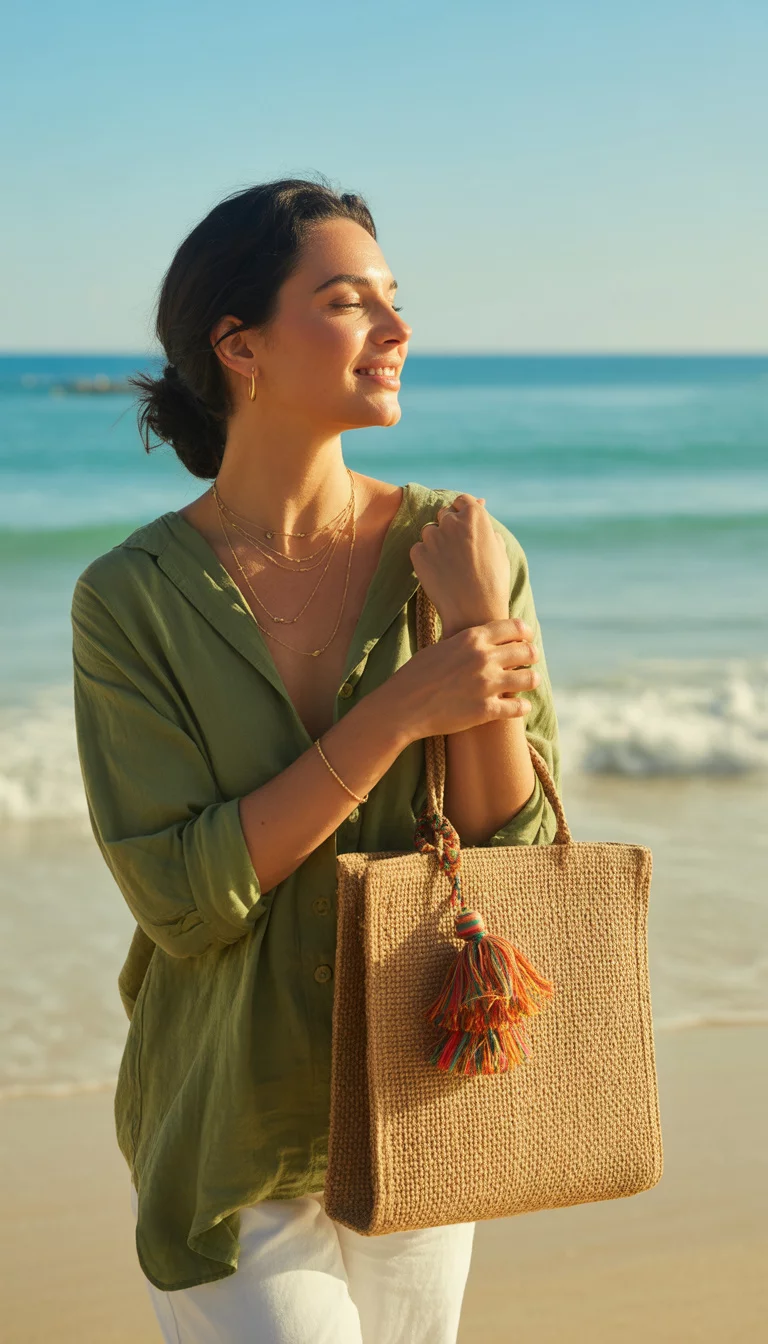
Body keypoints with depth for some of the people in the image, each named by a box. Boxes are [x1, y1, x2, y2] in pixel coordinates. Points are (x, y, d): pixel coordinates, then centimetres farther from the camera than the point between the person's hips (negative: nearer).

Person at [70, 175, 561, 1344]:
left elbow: (519, 862, -7)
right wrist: (398, 712, -24)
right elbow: (181, 899, -18)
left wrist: (479, 625, -20)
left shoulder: (460, 550, -7)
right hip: (227, 1141, -3)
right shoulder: (131, 601, -13)